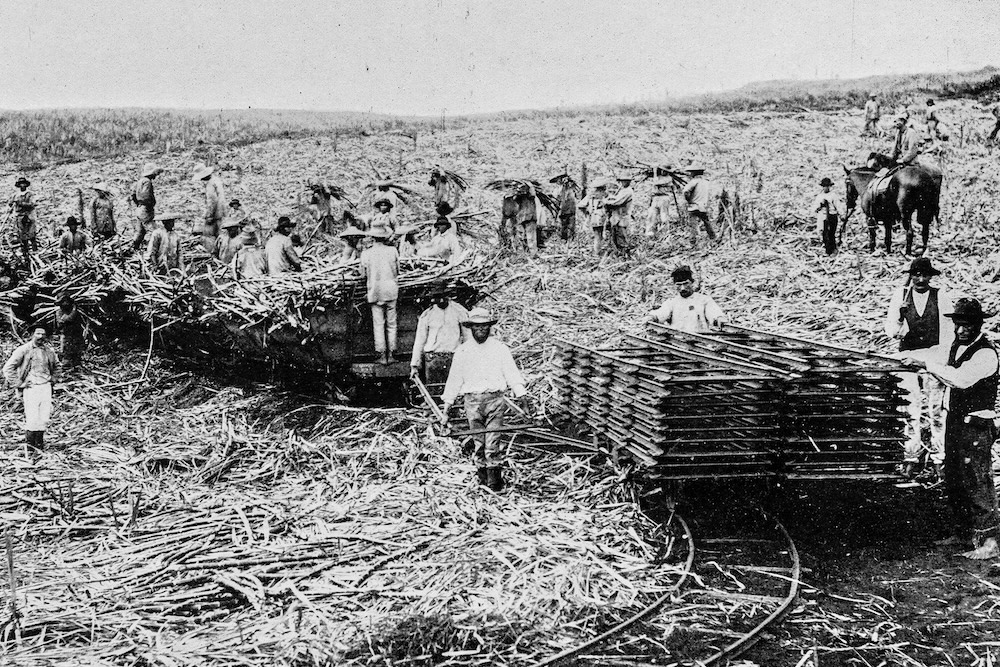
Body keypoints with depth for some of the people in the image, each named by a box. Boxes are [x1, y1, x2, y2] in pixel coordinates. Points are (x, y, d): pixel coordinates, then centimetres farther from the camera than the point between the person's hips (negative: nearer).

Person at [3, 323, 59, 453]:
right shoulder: (23, 350, -7)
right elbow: (8, 368, -7)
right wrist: (19, 384, -8)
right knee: (32, 420, -8)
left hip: (46, 387, 5)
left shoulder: (49, 351, 8)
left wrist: (53, 380, 16)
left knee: (44, 419, 4)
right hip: (30, 388, -5)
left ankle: (39, 445, 17)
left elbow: (56, 366, 28)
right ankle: (29, 446, 6)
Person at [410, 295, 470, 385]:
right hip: (432, 358, 1)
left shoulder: (459, 311, 4)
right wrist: (414, 365, 7)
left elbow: (467, 337, 9)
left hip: (454, 357, 0)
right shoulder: (426, 315, 5)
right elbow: (419, 341, 10)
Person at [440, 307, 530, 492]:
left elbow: (512, 374, 3)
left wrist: (523, 397, -7)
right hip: (472, 400, 2)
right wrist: (446, 408, 12)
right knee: (479, 442, 3)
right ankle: (482, 475, 15)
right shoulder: (462, 351, 8)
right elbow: (454, 379, 12)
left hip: (495, 399, -1)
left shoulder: (500, 349, 5)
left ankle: (495, 478, -3)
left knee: (493, 442, -9)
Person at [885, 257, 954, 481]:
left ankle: (938, 457, 13)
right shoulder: (900, 296, 1)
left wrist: (944, 361, -3)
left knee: (936, 410, 1)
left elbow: (948, 332, 2)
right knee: (911, 410, 6)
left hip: (935, 360, -1)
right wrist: (898, 316, -22)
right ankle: (911, 456, 16)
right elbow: (890, 332, -2)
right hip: (907, 358, 1)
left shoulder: (941, 297, -2)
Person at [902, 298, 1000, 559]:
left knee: (977, 483, -8)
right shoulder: (956, 346, 10)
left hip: (976, 427, -9)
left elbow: (962, 379, -31)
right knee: (953, 481, 16)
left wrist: (927, 365, -31)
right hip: (953, 421, 9)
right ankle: (963, 531, 30)